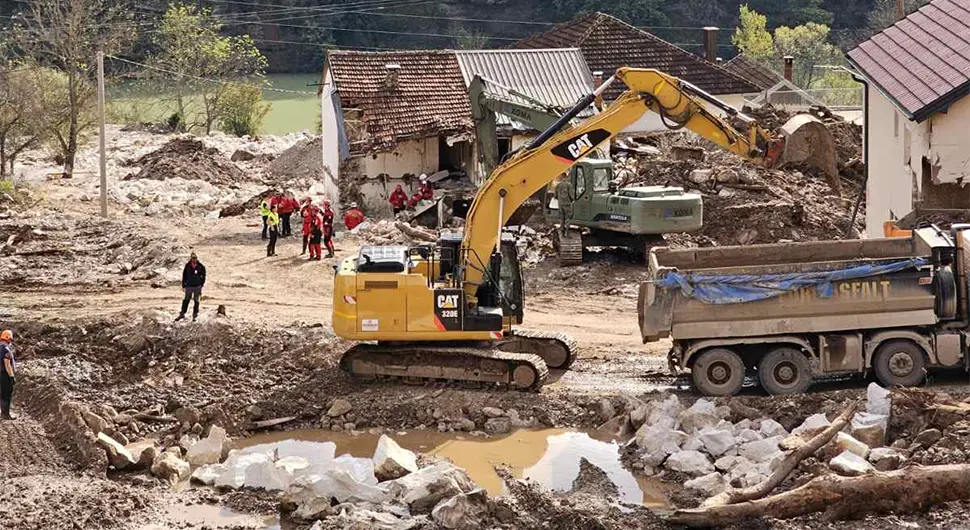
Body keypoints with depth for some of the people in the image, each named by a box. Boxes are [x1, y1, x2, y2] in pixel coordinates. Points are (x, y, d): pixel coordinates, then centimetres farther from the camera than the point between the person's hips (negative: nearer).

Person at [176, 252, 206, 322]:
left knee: (196, 301, 8)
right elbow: (184, 276, 4)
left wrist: (201, 285, 0)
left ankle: (195, 315, 17)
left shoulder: (201, 267, -5)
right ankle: (182, 314, 16)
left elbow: (203, 277, 4)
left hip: (197, 287, 0)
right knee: (186, 300, 6)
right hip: (189, 286, 0)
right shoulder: (187, 266, -4)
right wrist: (183, 286, 3)